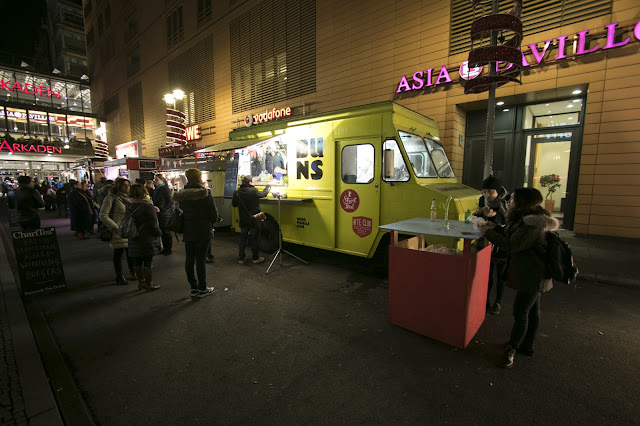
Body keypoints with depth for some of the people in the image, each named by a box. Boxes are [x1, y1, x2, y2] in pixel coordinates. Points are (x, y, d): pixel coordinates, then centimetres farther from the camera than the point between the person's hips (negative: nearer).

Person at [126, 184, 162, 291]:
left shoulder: (129, 207, 5)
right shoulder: (148, 206, -15)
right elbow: (153, 224, -15)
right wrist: (159, 234, -3)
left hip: (134, 241, 6)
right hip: (147, 240, -6)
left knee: (137, 262, 14)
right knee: (148, 262, 2)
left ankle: (141, 282, 26)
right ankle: (149, 284, 11)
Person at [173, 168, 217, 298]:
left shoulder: (182, 195, 1)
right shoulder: (205, 194, -15)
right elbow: (214, 214, -11)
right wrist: (210, 224, 9)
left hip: (187, 232, 5)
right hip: (203, 232, -5)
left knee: (189, 260, 12)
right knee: (200, 260, 2)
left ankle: (194, 288, 23)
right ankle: (202, 289, 14)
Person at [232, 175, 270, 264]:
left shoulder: (237, 192, -4)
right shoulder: (254, 191, -16)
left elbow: (234, 204, 8)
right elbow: (264, 194, 1)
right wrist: (268, 187, 20)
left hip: (243, 220, 4)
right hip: (254, 219, -4)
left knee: (242, 238, 13)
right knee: (255, 239, 7)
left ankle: (241, 258, 19)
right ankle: (255, 258, 16)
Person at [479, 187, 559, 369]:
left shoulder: (531, 225, -24)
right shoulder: (525, 218, 9)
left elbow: (511, 246, -24)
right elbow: (512, 238, 16)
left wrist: (488, 232, -17)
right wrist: (495, 228, 3)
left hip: (532, 276, -11)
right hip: (532, 274, 11)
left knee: (520, 313, 0)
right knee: (532, 310, 20)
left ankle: (511, 349, 13)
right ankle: (527, 345, 34)